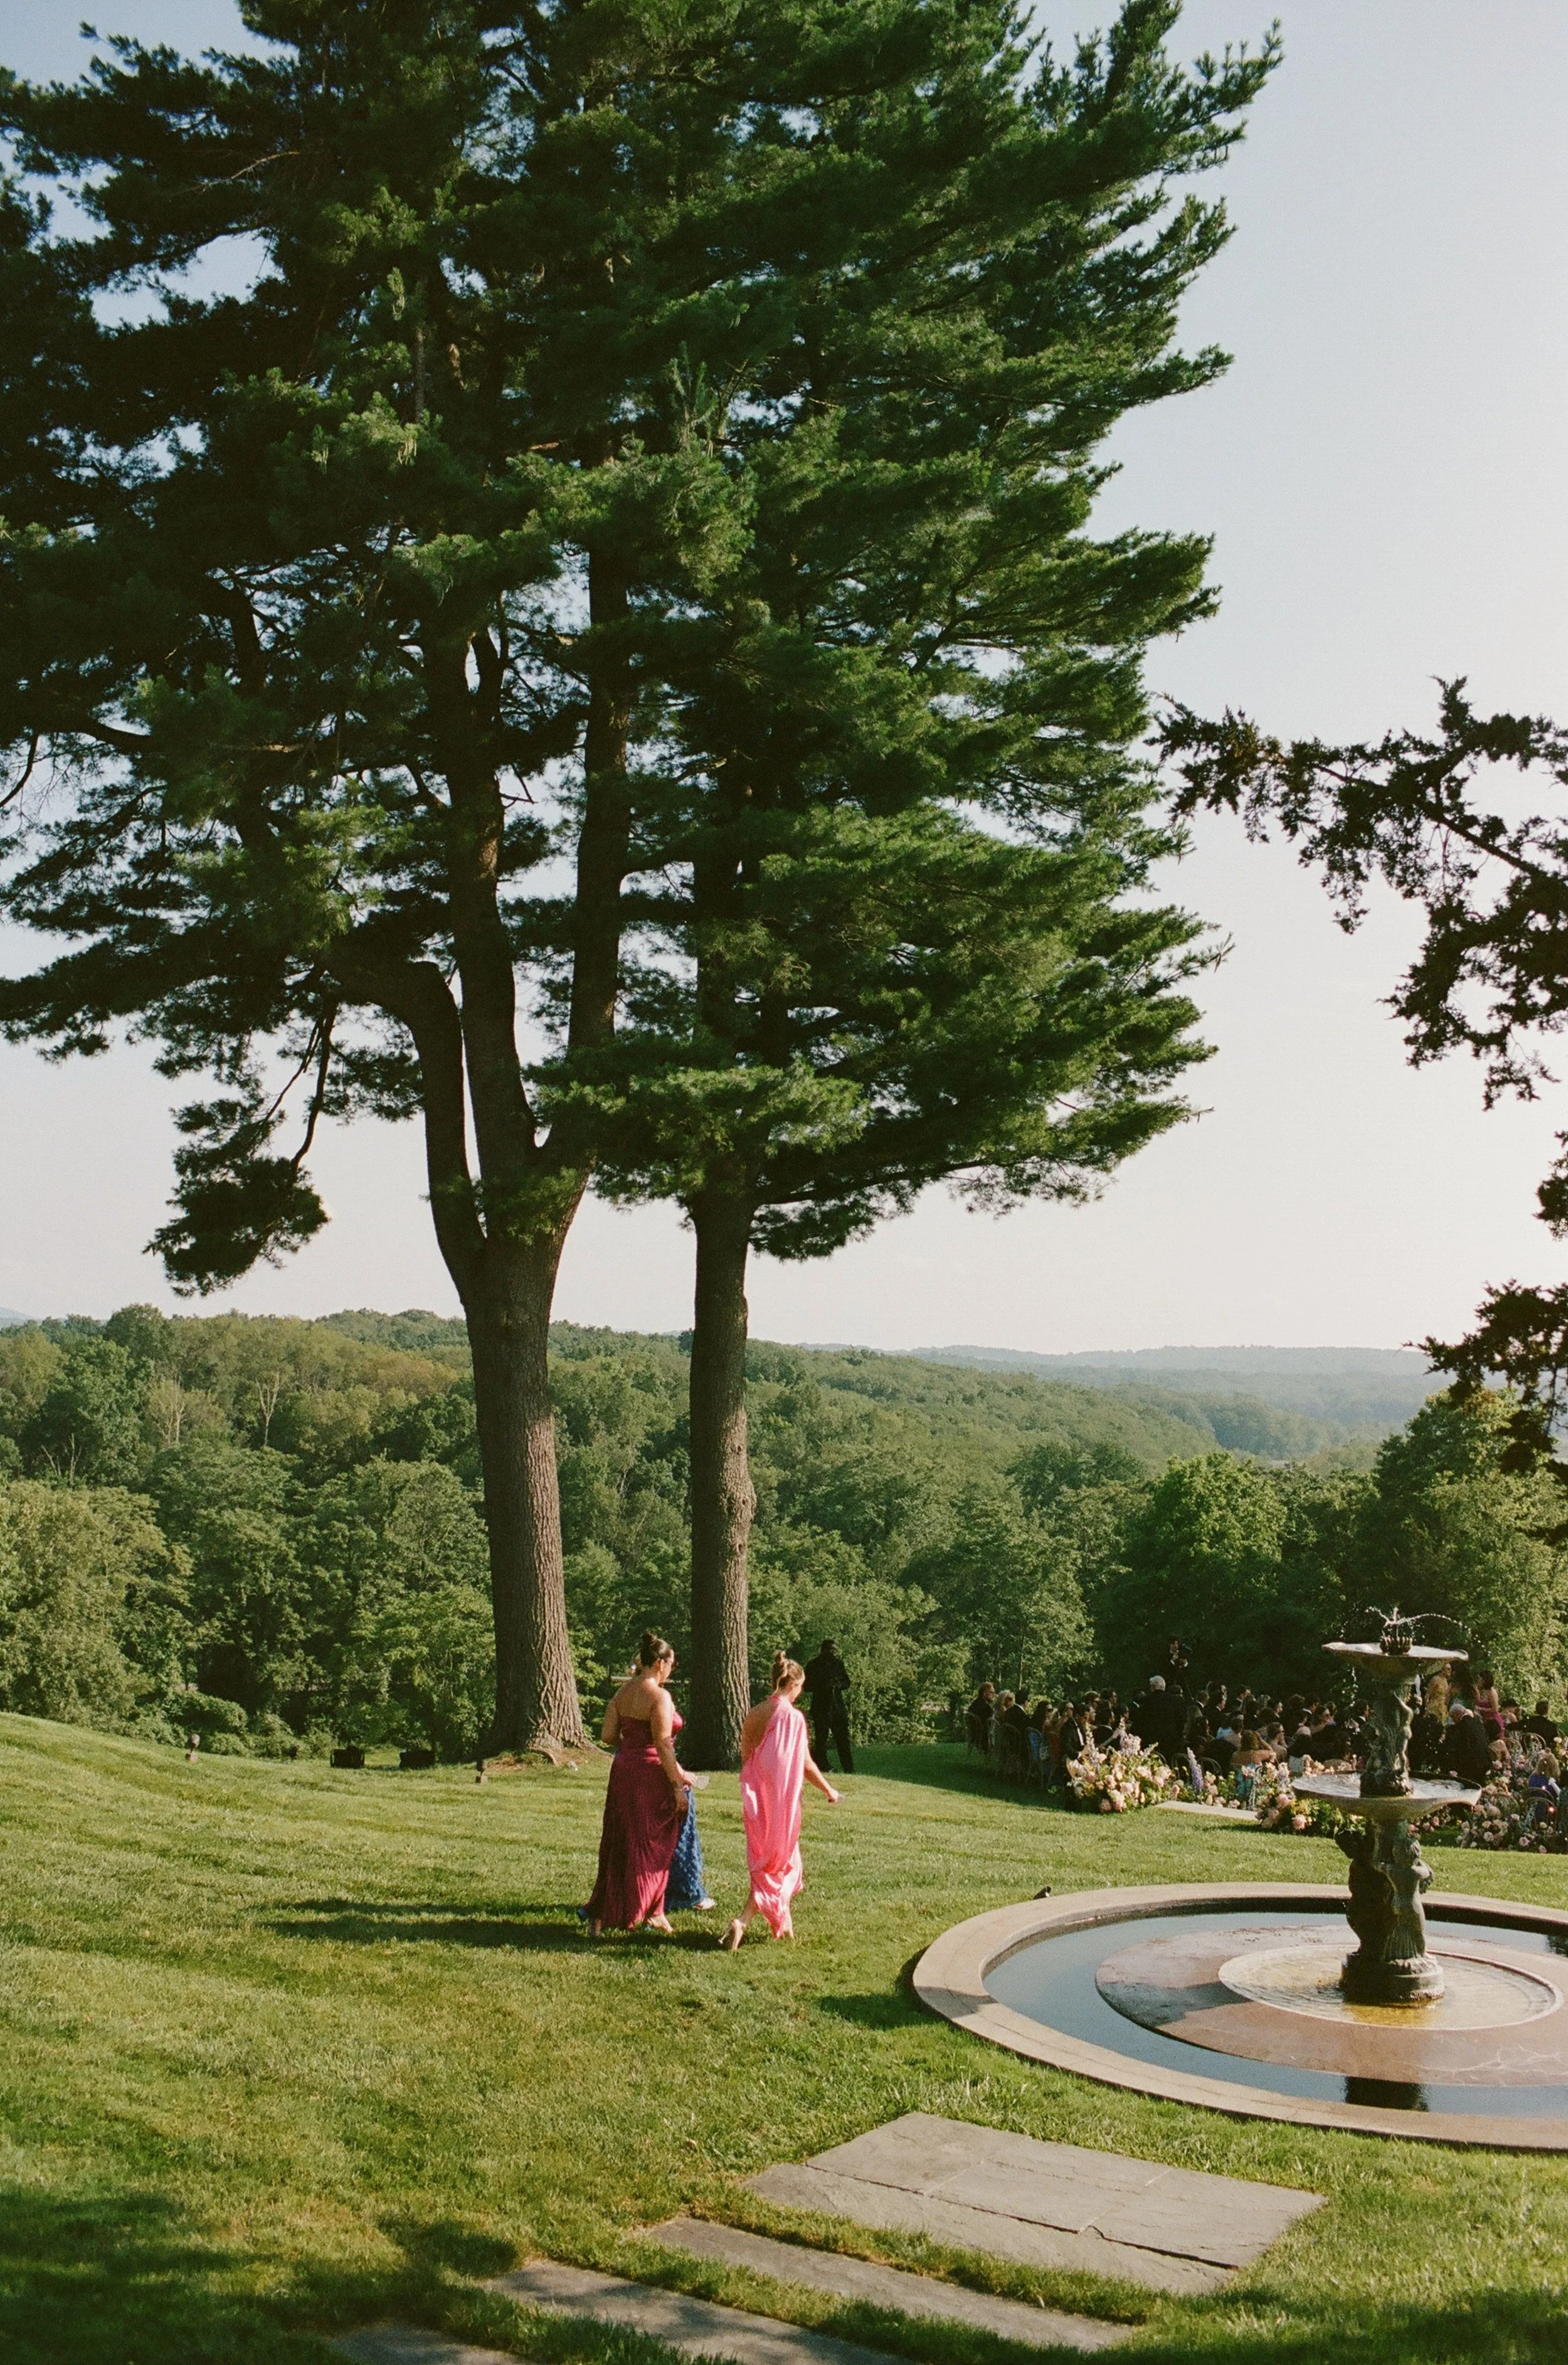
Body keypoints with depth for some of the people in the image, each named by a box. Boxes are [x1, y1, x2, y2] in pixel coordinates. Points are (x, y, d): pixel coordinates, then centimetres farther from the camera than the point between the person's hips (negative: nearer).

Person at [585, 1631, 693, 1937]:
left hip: (623, 1771, 7)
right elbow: (663, 1746, -19)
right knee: (651, 1848, 6)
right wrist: (678, 1786, -14)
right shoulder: (659, 1697, -16)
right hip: (651, 1776, -7)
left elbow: (607, 1735, 7)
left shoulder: (624, 1692, 7)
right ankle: (651, 1914, 15)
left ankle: (600, 1915, 11)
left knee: (618, 1844, 12)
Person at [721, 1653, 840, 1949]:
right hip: (782, 1800, -6)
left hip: (756, 1799, 6)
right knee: (777, 1864, 3)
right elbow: (805, 1764, -11)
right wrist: (828, 1789, 4)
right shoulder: (793, 1717, -15)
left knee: (766, 1860, 20)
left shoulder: (754, 1714, 1)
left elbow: (745, 1758, 7)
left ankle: (783, 1923, 31)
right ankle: (742, 1922, -12)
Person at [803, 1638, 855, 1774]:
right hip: (820, 1708, -3)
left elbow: (847, 1682, 13)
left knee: (843, 1740, 1)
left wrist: (837, 1685, -9)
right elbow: (807, 1686, 0)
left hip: (839, 1706, 3)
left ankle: (850, 1770, 4)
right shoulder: (814, 1665, 2)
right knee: (821, 1740, -2)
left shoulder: (839, 1663, 12)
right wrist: (823, 1686, -15)